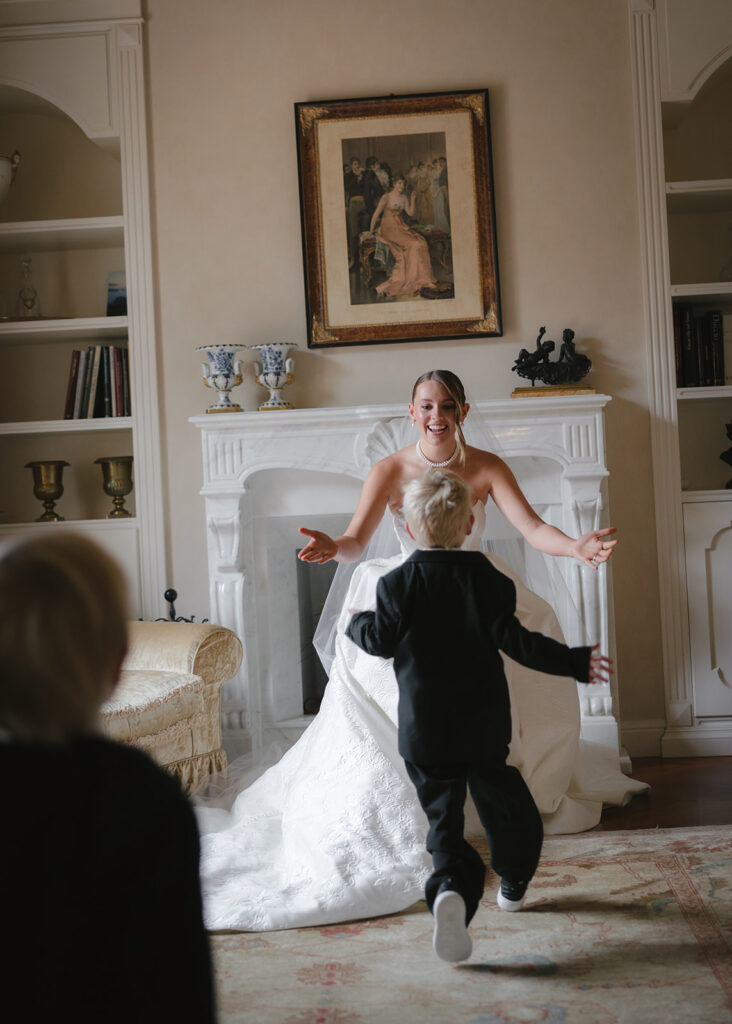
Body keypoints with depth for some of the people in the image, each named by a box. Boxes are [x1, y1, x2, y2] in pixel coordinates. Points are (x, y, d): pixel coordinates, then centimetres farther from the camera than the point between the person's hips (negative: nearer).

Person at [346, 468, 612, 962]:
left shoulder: (398, 583, -6)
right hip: (484, 723, 1)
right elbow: (513, 640, -10)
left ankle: (452, 889, -21)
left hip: (424, 729, -1)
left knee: (443, 814, 4)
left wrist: (358, 622, 18)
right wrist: (575, 660, -2)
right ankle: (515, 883, 38)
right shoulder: (488, 578, -6)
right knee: (501, 799, 21)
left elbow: (381, 640, -5)